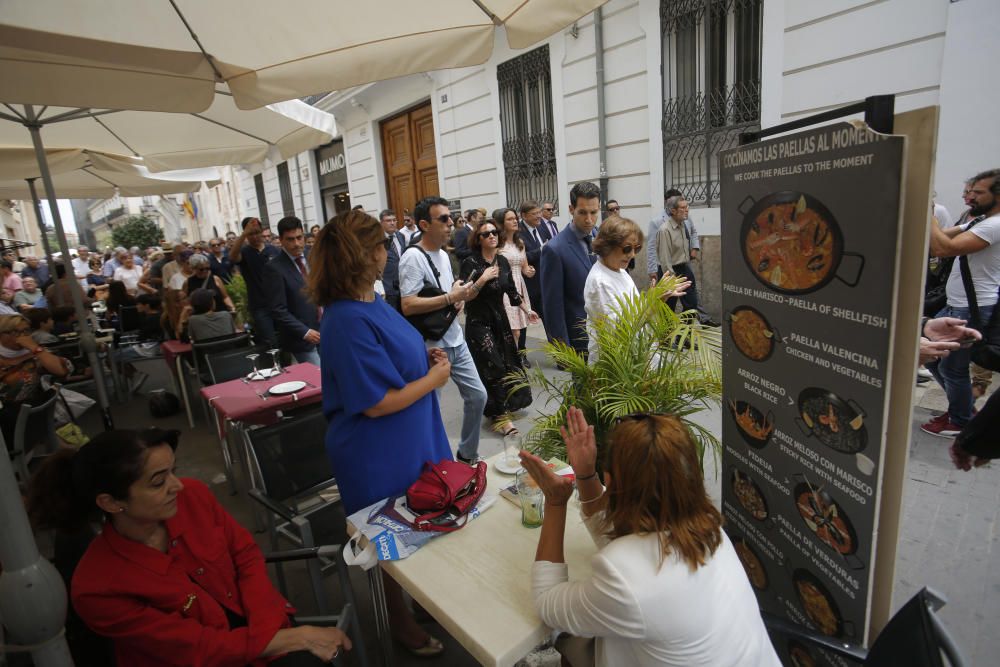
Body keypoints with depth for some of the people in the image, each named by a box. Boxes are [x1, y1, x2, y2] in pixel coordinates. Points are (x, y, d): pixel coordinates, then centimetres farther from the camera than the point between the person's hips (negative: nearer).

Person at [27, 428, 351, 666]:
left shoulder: (193, 495, -12)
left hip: (256, 622, 3)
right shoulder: (97, 587, -20)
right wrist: (294, 637, -19)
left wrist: (266, 628, -14)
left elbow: (246, 554, -1)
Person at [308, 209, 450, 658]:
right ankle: (401, 622, 42)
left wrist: (425, 357, -2)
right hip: (379, 457, -8)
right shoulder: (349, 321, -28)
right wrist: (434, 377, -16)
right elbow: (377, 403, -27)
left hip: (409, 443, 9)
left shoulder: (371, 302, 2)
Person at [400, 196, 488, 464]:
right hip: (431, 348, -9)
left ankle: (467, 455, 32)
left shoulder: (443, 254, 13)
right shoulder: (413, 257, -15)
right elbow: (408, 306, -24)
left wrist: (459, 296, 2)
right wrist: (451, 298, -21)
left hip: (455, 340, 9)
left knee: (477, 395, 13)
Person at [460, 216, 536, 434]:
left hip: (500, 318, 6)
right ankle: (499, 416, 3)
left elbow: (511, 290, 14)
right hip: (478, 321, -6)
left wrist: (526, 310, 20)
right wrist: (483, 279, -27)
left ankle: (505, 405, 32)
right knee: (493, 366, -8)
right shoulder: (470, 263, -14)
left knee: (508, 362, 11)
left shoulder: (502, 261, 3)